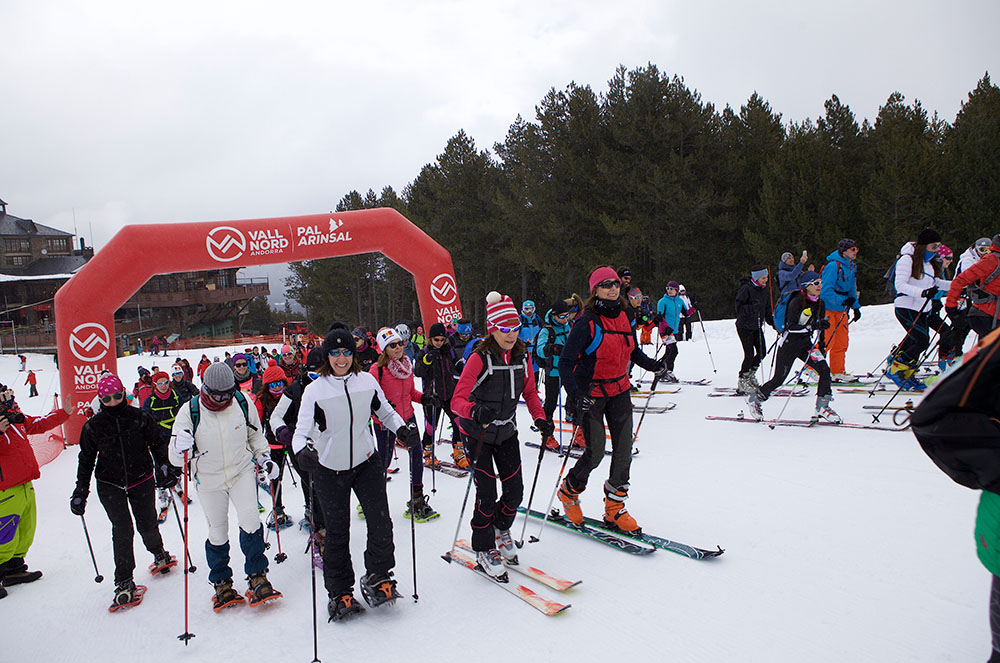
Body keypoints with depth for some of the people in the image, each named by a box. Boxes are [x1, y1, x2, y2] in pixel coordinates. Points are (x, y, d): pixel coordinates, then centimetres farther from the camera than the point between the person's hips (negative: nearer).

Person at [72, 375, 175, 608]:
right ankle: (124, 582, 2)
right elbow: (86, 460, 9)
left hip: (142, 481, 0)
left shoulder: (140, 417, -4)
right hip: (110, 485, 0)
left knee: (147, 525, 3)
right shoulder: (93, 426, -1)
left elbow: (157, 443, 6)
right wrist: (80, 491, 7)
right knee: (122, 530, -10)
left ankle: (159, 554, 36)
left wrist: (163, 468, -5)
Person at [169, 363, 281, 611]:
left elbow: (255, 433, 10)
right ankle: (221, 583, 30)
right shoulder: (189, 412, -17)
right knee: (217, 532, 9)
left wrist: (263, 458, 3)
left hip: (242, 471, 0)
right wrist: (181, 448, -36)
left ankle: (257, 577, 0)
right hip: (209, 480, 0)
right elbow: (176, 459, -14)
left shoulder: (242, 402, -11)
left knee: (250, 519, -16)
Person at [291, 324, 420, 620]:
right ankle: (340, 592, 24)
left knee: (381, 524, -5)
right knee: (337, 533, 6)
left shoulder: (367, 381, -3)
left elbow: (385, 411, 9)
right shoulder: (315, 390, -10)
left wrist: (402, 429, -9)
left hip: (366, 463, 2)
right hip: (329, 471, -2)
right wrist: (301, 451, -35)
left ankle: (377, 577, 19)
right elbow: (302, 430, -14)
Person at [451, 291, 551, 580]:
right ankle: (484, 550, 18)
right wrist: (475, 411, -47)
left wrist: (540, 418, -9)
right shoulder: (479, 358, -21)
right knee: (487, 493, -4)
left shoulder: (523, 356, -4)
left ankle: (501, 529, 37)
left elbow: (529, 392, 8)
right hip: (478, 433, -5)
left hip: (507, 431, 5)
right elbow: (457, 400, -27)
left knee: (515, 490, 7)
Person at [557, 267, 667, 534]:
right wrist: (576, 396, -28)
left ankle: (614, 508, 19)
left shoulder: (623, 318, 4)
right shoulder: (587, 322, -16)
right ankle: (569, 491, 25)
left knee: (624, 451, 4)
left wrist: (653, 365, -1)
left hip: (619, 391, 6)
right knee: (595, 452, -3)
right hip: (590, 393, -6)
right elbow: (565, 362, -17)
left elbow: (634, 351, 17)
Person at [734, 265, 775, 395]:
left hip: (757, 326, 7)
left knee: (761, 353, 5)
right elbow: (739, 307, -17)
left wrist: (774, 323, 9)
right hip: (744, 326, -7)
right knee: (749, 355, -9)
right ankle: (742, 381, 6)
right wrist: (753, 308, -30)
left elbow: (767, 310, 15)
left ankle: (750, 375, 27)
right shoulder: (746, 288, -14)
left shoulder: (764, 290, 9)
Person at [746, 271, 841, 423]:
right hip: (790, 342, -6)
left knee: (825, 370, -13)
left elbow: (820, 327, 18)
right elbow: (791, 326, -23)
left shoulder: (819, 303, 6)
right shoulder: (796, 302, -16)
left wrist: (822, 345, 14)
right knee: (779, 378, -2)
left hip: (806, 343, 6)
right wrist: (811, 326, -33)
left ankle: (822, 407, -4)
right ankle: (755, 398, 20)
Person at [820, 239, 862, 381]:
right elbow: (826, 290, -22)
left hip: (841, 309, 9)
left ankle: (838, 371, 18)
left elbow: (852, 288, 20)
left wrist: (856, 307, 14)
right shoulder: (834, 265, -17)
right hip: (828, 307, -9)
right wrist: (842, 300, -27)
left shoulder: (851, 266, 11)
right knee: (827, 340, -11)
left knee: (842, 341, 10)